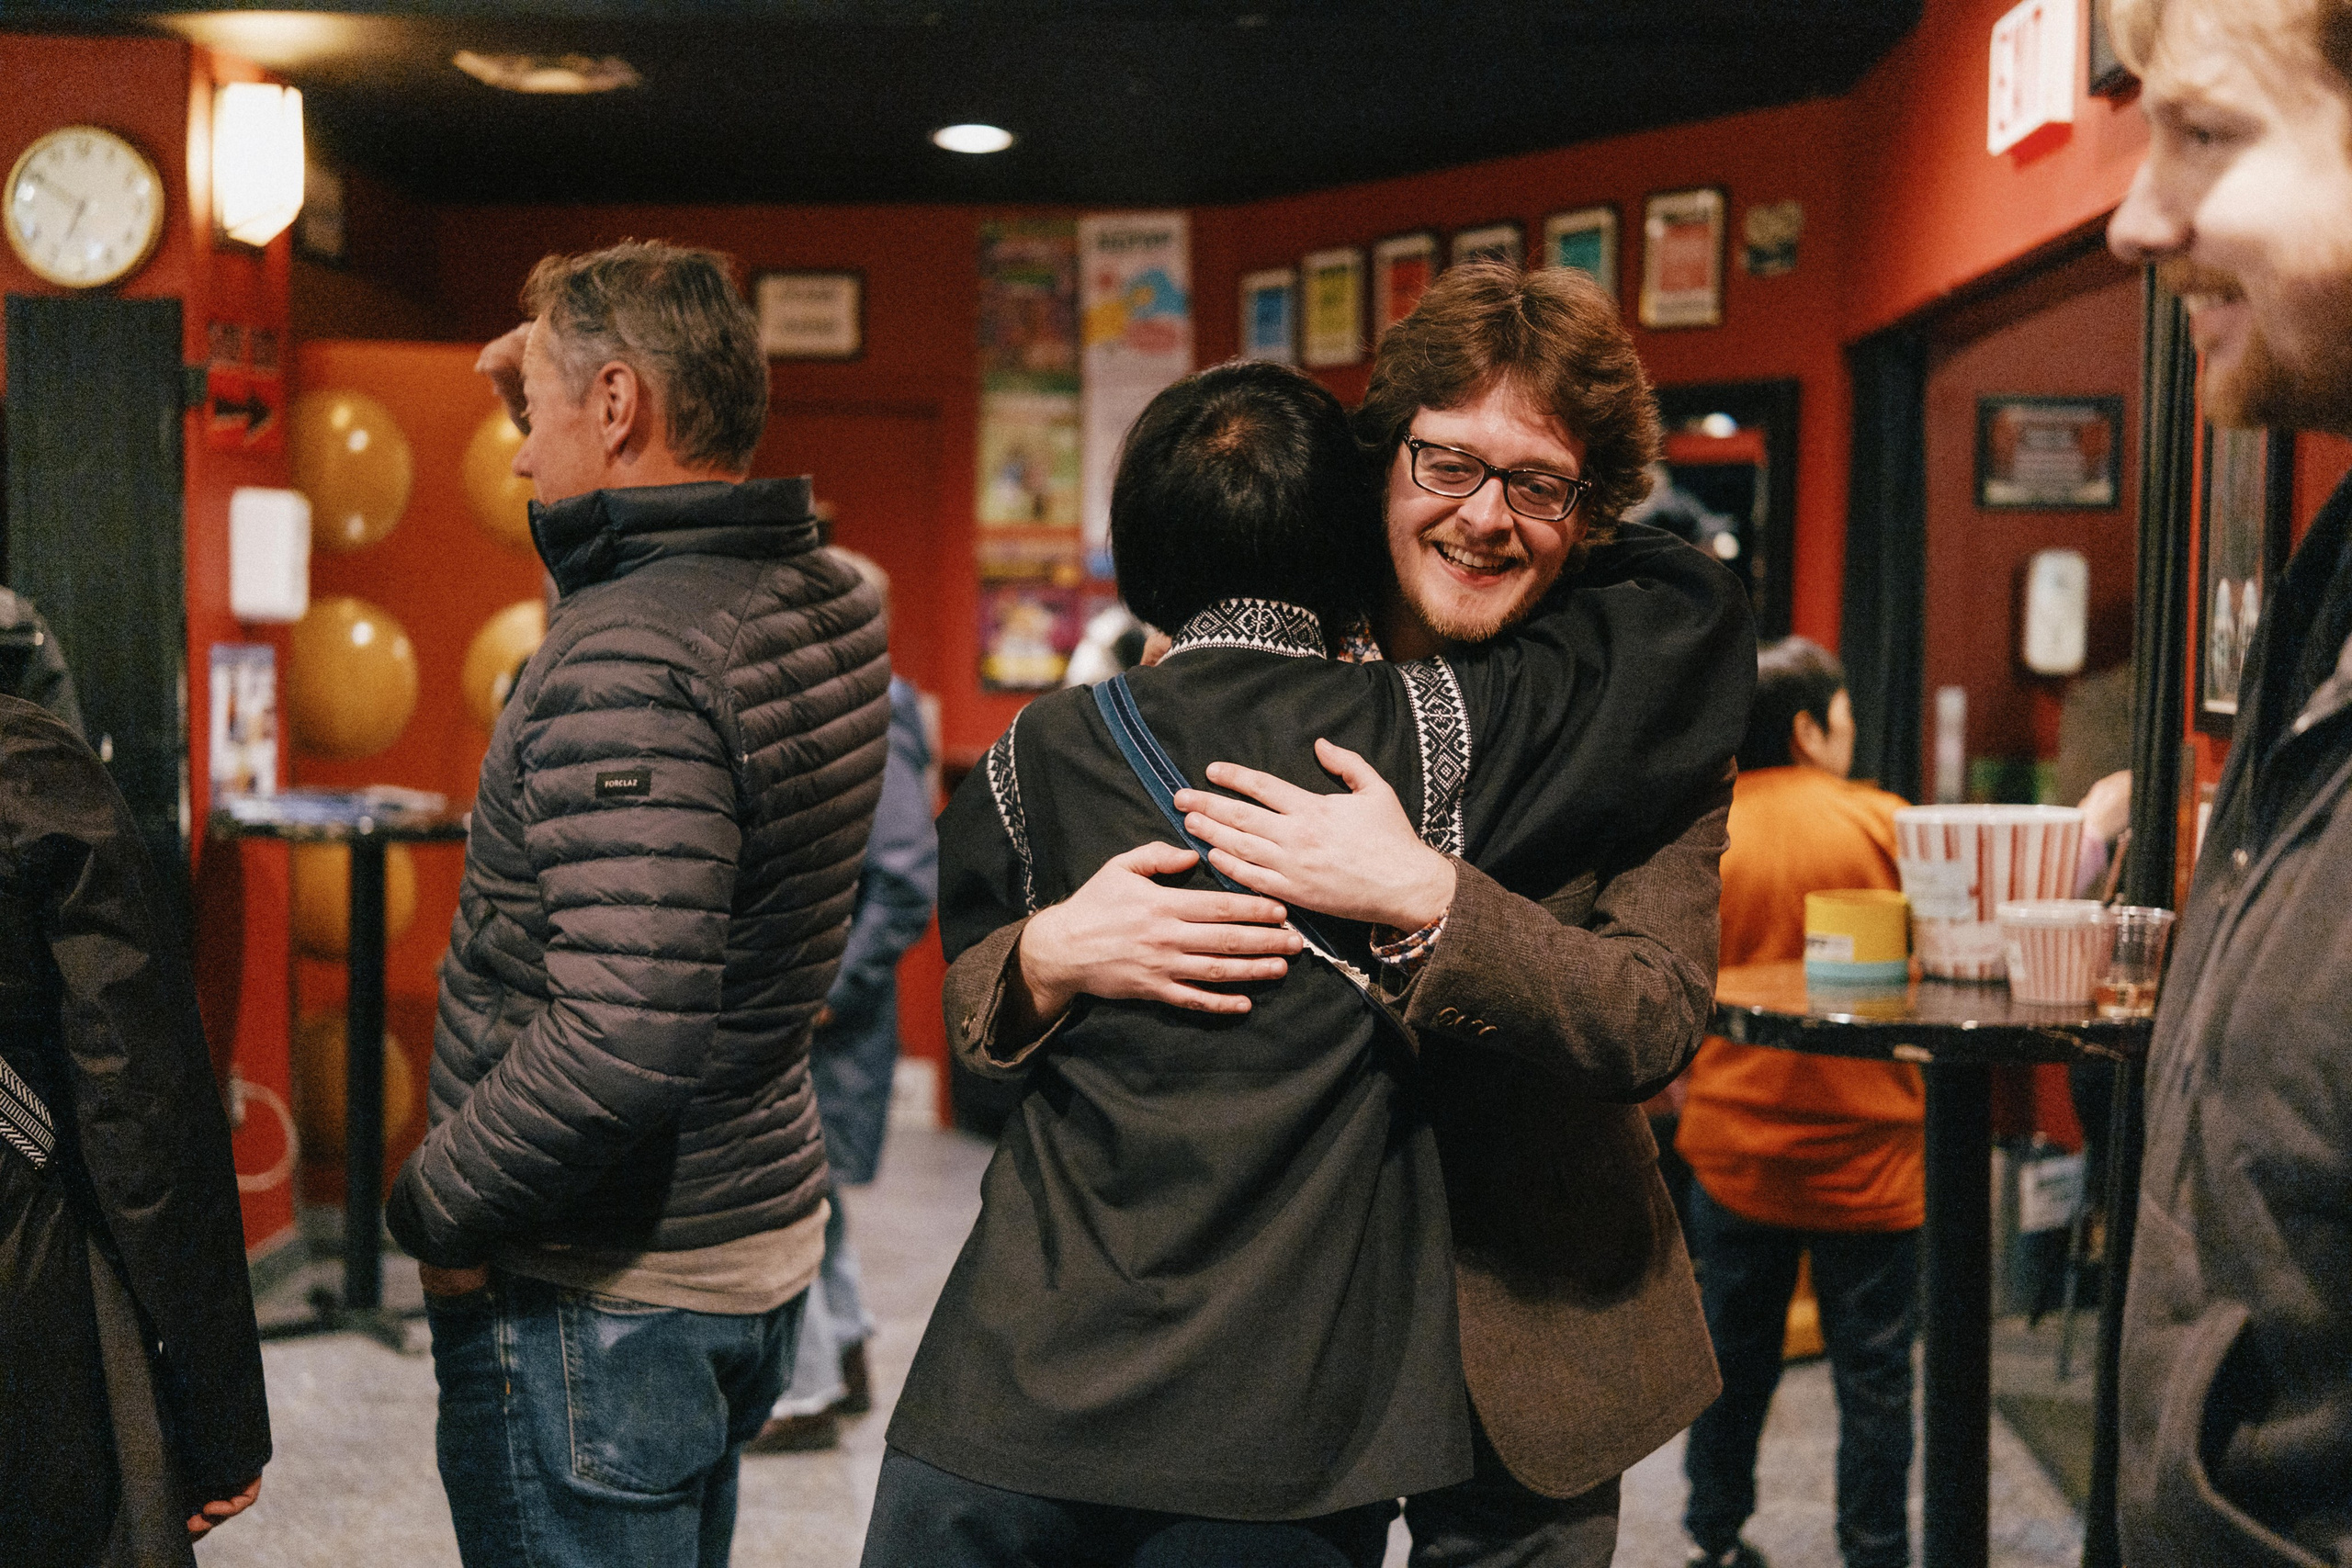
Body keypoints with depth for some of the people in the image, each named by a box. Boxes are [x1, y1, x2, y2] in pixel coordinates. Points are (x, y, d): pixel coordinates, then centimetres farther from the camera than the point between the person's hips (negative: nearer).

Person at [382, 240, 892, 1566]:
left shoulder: (627, 662, -24)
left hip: (604, 1298, -9)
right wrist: (549, 371, 15)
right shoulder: (828, 604, 2)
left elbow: (622, 1038, -32)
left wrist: (436, 1208, -16)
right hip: (758, 1233, 9)